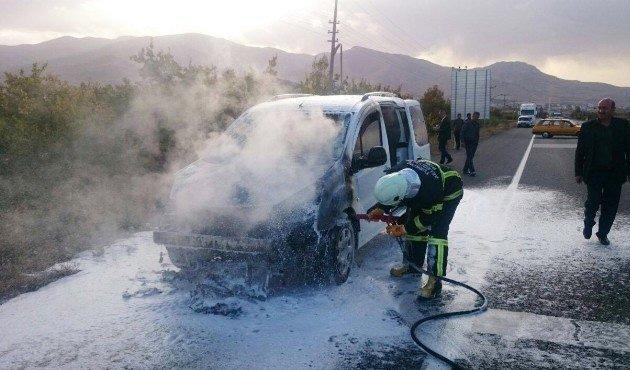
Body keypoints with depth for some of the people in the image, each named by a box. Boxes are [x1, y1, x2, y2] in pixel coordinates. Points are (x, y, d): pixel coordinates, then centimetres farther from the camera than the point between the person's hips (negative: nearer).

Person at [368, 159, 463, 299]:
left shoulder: (429, 191, -45)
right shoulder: (395, 174, -28)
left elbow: (429, 217, -26)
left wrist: (405, 229, -23)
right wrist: (380, 210, -14)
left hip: (449, 193, -7)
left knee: (437, 233, -18)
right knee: (412, 227, 7)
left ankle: (434, 282, -15)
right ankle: (411, 264, 27)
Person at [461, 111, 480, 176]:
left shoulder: (477, 124, 10)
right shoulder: (467, 123, -9)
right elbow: (462, 132, -9)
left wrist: (477, 141, 14)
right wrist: (463, 141, -13)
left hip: (474, 143, 7)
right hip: (468, 143, -7)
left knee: (470, 157, 9)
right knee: (469, 157, -10)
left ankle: (465, 169, 18)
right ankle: (472, 171, -12)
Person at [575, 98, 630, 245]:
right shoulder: (588, 127, 0)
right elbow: (580, 151, 3)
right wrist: (578, 172, 1)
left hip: (615, 174, 1)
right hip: (594, 173, -1)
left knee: (611, 205, 6)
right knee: (593, 202, 0)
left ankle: (603, 233, 23)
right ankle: (588, 224, 30)